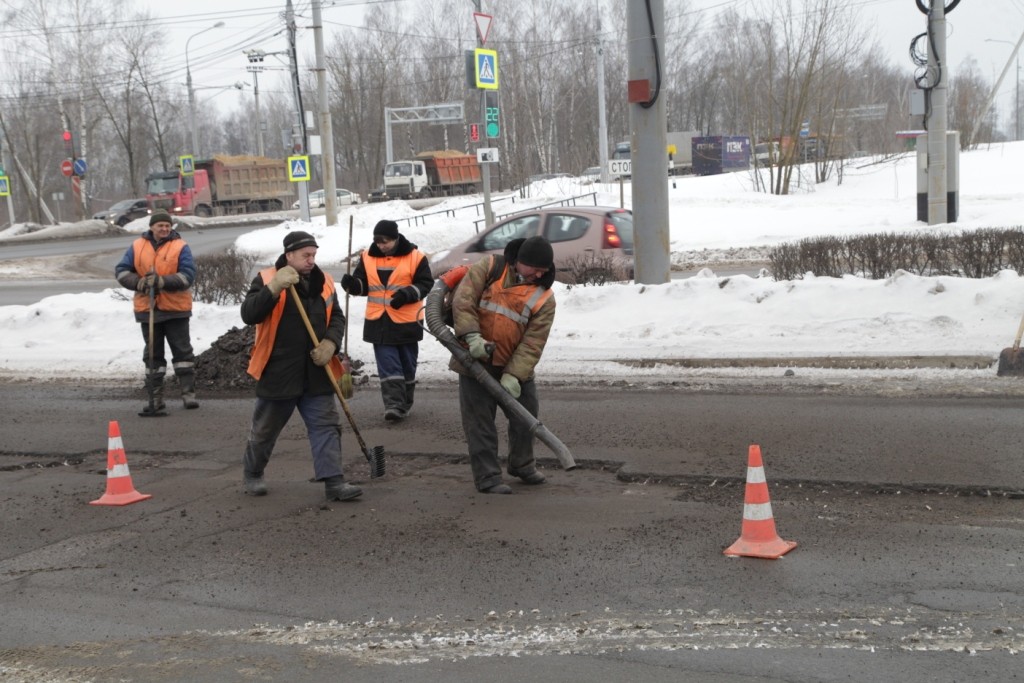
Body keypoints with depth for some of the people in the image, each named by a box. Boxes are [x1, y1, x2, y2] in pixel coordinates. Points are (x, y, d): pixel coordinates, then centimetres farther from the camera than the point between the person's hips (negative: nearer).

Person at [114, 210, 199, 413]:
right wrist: (138, 282, -14)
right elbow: (121, 270, 5)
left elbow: (188, 275, -13)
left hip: (175, 308, -3)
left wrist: (163, 281, -25)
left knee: (182, 350, 2)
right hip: (147, 308, 3)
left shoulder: (180, 247, -4)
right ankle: (155, 398, 14)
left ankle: (188, 393, 8)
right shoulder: (137, 247, 5)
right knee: (153, 354, 8)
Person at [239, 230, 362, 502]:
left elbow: (336, 317, 10)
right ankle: (252, 474, 33)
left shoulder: (323, 282, 5)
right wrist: (274, 288, -32)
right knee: (265, 429, 12)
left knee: (326, 425, -2)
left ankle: (333, 481, -1)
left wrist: (330, 343, -9)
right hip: (278, 373, -4)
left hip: (316, 374, 4)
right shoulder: (266, 279, -9)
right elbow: (248, 315, -20)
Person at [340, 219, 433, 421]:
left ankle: (404, 404, 26)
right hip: (378, 322, 2)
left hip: (406, 322, -2)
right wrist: (352, 284, -13)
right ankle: (394, 405, -9)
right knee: (388, 366, -5)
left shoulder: (414, 257, -8)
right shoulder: (367, 258, 3)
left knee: (407, 364, 12)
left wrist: (407, 294, -24)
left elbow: (425, 284, -7)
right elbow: (363, 285, 10)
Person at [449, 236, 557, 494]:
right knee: (480, 421, -2)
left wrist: (514, 374, -20)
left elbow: (533, 342, -11)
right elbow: (463, 300, -13)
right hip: (475, 359, -3)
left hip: (514, 367, 3)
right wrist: (472, 336, -26)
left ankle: (522, 465, 35)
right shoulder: (489, 268, -7)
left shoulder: (544, 297, -5)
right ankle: (487, 477, 6)